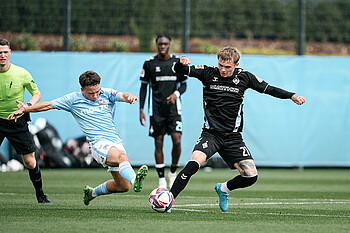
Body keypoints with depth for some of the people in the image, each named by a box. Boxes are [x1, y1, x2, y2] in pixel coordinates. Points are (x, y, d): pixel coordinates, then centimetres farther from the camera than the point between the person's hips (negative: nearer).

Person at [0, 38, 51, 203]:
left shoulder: (22, 73, -7)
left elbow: (37, 94, 4)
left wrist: (27, 105, -15)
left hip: (17, 121, -1)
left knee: (30, 162, -3)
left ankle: (40, 194, 15)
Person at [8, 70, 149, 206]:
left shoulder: (107, 94, 8)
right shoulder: (74, 99, 4)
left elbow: (122, 96, -9)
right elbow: (49, 105, 10)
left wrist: (129, 97, -34)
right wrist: (23, 110, 8)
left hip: (116, 142, 5)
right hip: (99, 144, -5)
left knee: (123, 186, 6)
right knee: (122, 156, -37)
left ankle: (93, 192, 30)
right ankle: (135, 181, -64)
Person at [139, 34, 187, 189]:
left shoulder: (178, 62, 4)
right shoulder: (149, 63, 2)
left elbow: (183, 85, 10)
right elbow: (143, 87, 7)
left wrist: (176, 94, -12)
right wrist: (141, 109, 0)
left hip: (174, 109, 1)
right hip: (156, 110, 0)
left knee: (177, 141, -11)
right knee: (158, 143, -1)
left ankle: (173, 172, 13)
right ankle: (161, 179, 6)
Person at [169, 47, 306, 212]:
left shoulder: (244, 77, 2)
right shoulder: (209, 73, -3)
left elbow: (268, 89, 9)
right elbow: (180, 70, -6)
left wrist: (292, 96, -4)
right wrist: (181, 63, -30)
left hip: (233, 137, 3)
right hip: (211, 134, -2)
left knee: (251, 176, -7)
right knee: (193, 164, -29)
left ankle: (223, 189, 23)